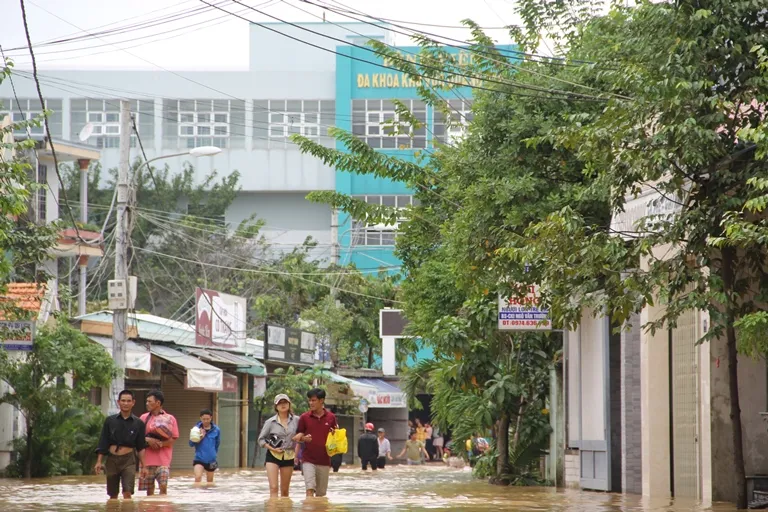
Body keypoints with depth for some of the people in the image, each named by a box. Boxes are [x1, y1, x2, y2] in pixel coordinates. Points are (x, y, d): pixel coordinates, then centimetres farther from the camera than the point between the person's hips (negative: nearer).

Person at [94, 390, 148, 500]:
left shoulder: (138, 424, 3)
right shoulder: (110, 421, 4)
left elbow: (140, 448, 6)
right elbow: (103, 443, 5)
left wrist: (143, 466, 3)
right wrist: (99, 462, -2)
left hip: (128, 460, -2)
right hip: (112, 459, 2)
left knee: (127, 493, -14)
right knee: (113, 495, 9)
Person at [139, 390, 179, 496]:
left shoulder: (170, 419, 2)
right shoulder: (144, 417, 10)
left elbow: (173, 439, -1)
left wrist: (160, 443, -16)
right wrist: (148, 440, -13)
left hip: (163, 460, -3)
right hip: (147, 459, 3)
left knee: (163, 486, -15)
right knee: (149, 489, 5)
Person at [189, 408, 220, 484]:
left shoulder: (216, 430, -5)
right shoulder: (196, 429, -8)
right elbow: (191, 444, -6)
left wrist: (214, 454, 11)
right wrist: (199, 439, -23)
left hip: (211, 460, 2)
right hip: (199, 459, -2)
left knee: (210, 481, 17)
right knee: (198, 477, -22)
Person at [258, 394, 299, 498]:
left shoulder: (296, 420, 1)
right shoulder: (270, 422, -1)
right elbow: (261, 439, 3)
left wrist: (296, 453, -3)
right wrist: (272, 448, -10)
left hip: (288, 457, 2)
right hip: (273, 456, -2)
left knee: (285, 490, 7)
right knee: (273, 487, -13)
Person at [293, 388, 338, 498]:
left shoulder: (331, 417, 3)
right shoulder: (304, 417, 0)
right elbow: (298, 437, 4)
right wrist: (303, 438, -18)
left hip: (324, 460, 2)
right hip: (308, 459, -1)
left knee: (321, 492, 9)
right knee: (310, 488, -14)